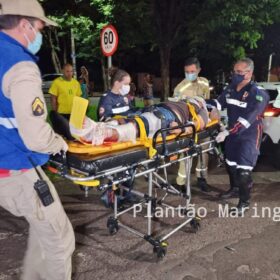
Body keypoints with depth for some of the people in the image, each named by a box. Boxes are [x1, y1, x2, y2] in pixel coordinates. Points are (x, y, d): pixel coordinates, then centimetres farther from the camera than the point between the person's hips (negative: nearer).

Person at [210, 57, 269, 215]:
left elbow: (247, 119, -29)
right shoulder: (231, 89, 2)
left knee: (243, 170, -9)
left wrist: (227, 132, -35)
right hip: (233, 133, 7)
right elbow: (219, 103, 4)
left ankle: (244, 202, 11)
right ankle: (235, 189, 43)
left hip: (249, 136, -7)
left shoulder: (258, 94, -20)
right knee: (230, 164, 19)